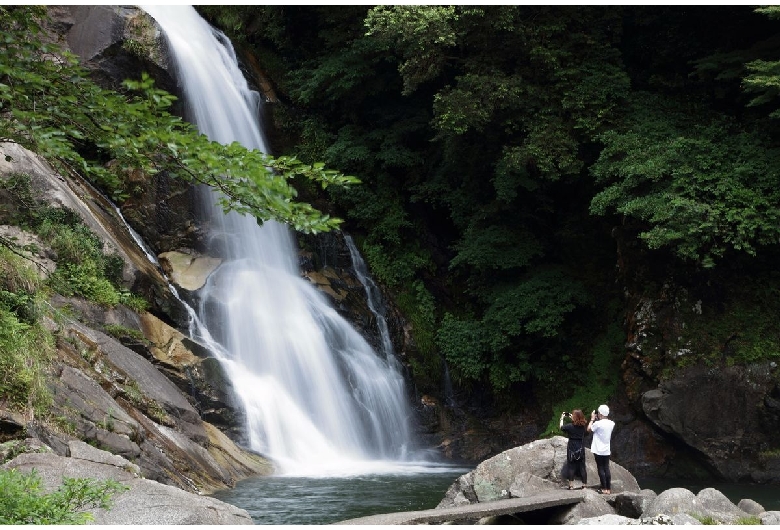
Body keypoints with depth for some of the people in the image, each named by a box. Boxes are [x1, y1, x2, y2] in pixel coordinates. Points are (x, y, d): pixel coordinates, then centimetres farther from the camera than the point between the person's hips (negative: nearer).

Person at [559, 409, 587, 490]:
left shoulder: (570, 426, -16)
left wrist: (562, 418, 13)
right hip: (581, 449, 4)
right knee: (582, 466, 9)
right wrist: (572, 418, 21)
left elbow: (561, 427, 1)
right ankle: (584, 484, 13)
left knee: (571, 467, 4)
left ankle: (571, 485, 4)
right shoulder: (583, 426, -3)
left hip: (572, 449, -4)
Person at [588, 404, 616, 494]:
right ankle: (609, 488, 11)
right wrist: (597, 419, 11)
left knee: (601, 469, 1)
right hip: (607, 450, 6)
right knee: (606, 469, 10)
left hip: (599, 450, -6)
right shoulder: (611, 423, 0)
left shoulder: (598, 423, -19)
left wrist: (592, 419, 3)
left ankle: (604, 489, 2)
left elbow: (589, 429, -3)